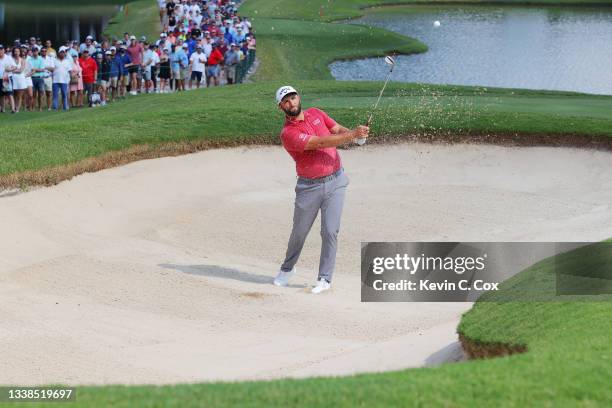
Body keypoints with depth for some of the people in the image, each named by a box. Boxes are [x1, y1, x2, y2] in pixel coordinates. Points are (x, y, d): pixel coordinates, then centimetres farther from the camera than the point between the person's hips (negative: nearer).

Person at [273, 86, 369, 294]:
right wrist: (353, 135, -27)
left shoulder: (316, 113, 6)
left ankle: (325, 278, 2)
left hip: (335, 181, 3)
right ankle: (287, 268, 34)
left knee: (330, 232, -5)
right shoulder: (288, 134, -15)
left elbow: (339, 130, 5)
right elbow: (320, 143, -23)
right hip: (309, 187, -3)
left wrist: (355, 133, -20)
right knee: (299, 231, 10)